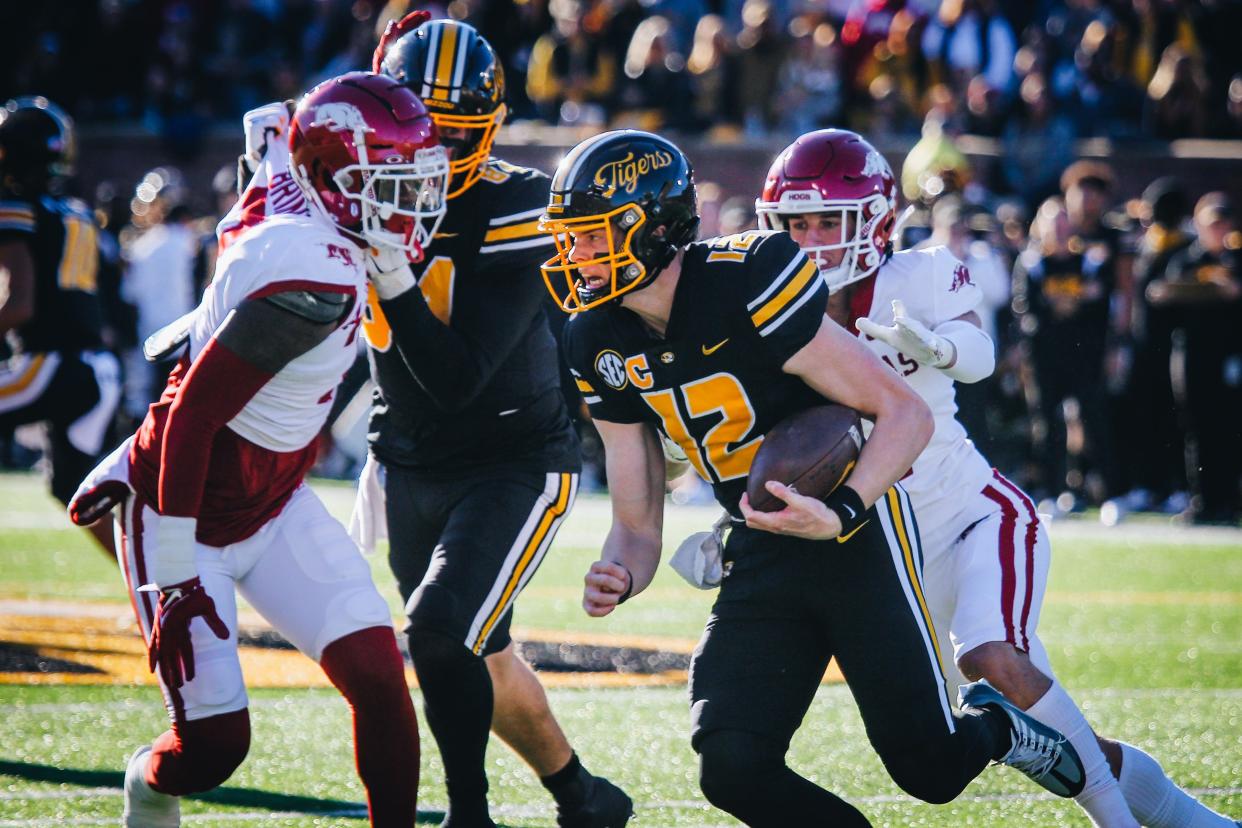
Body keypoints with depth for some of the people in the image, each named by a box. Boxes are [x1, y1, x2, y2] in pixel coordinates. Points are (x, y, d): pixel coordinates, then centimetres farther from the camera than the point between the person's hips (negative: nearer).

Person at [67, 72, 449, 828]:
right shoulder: (318, 279, -28)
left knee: (378, 677, -6)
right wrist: (175, 575, -23)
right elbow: (195, 414, -27)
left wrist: (134, 458, 19)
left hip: (274, 507, 8)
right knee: (214, 743, -5)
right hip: (189, 515, -8)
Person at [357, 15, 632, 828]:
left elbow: (456, 380, -27)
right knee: (483, 658, 16)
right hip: (411, 468, 7)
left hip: (515, 463, -7)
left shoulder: (513, 217, -22)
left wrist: (393, 277, -36)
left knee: (440, 632, -23)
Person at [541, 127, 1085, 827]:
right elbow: (637, 523, 6)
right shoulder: (606, 347, 0)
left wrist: (841, 515, -34)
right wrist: (617, 579, -17)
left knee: (928, 769, -5)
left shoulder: (746, 284, -21)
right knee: (733, 769, -11)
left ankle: (996, 727, 32)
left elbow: (906, 413, -18)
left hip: (858, 532, -6)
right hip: (763, 553, 6)